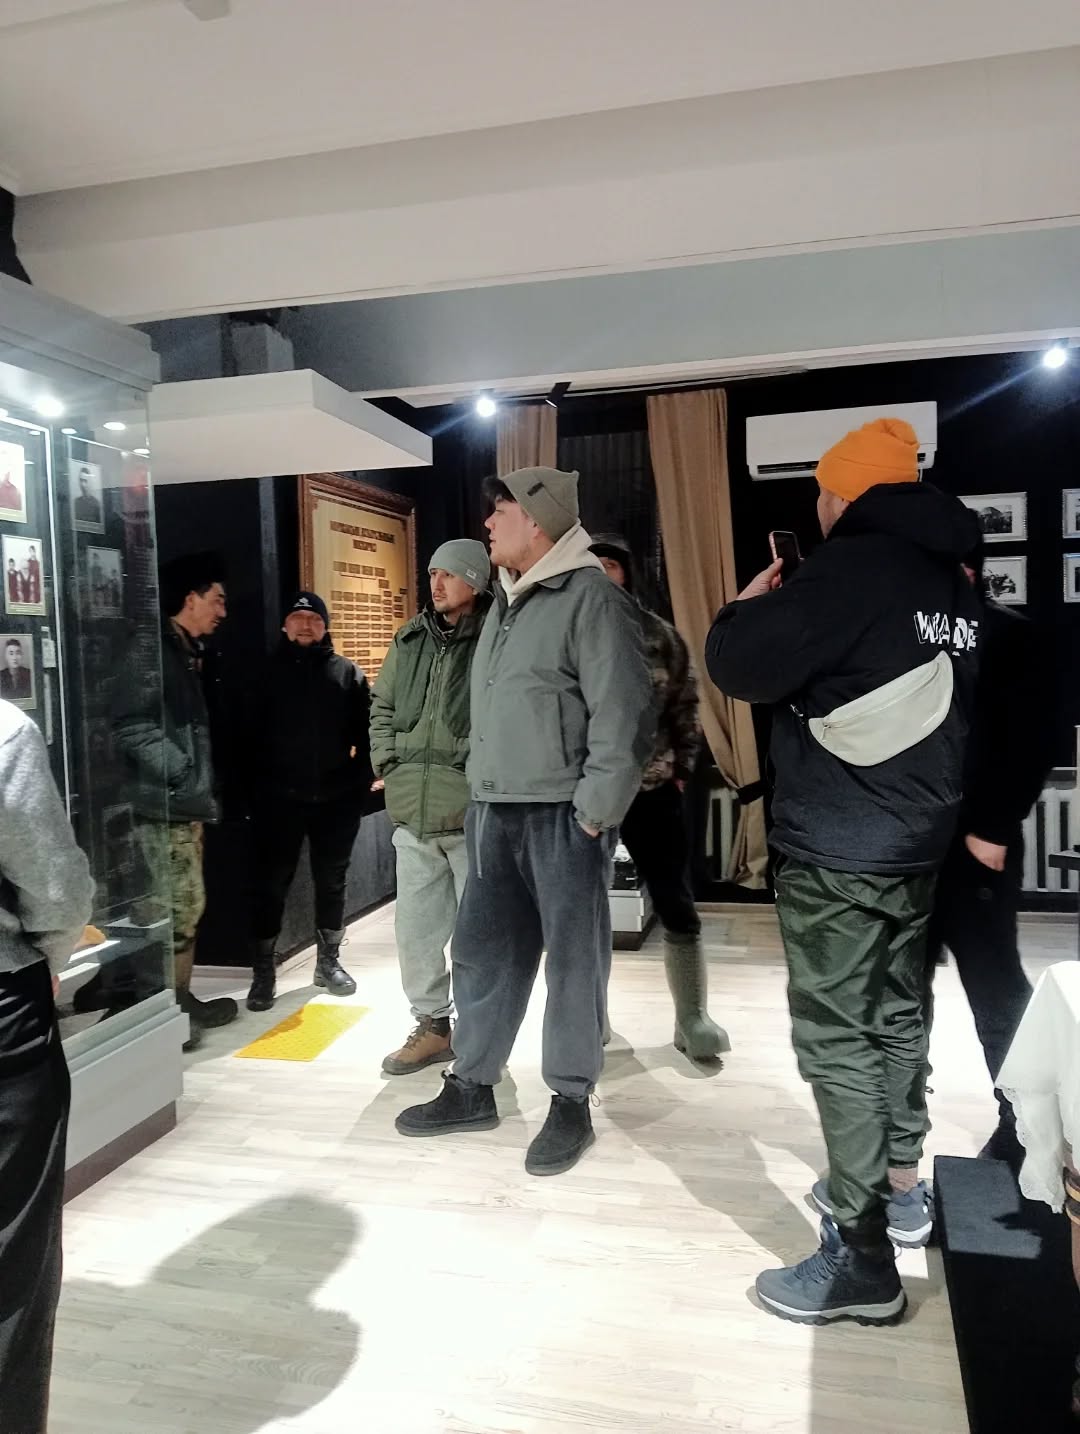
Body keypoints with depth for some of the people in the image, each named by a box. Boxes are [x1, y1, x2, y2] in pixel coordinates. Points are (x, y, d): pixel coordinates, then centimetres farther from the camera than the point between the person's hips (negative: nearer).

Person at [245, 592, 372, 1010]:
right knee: (271, 883, 2)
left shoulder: (347, 673, 6)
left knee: (331, 881, 12)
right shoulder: (267, 672, 4)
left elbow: (363, 734, 2)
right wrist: (252, 788, -7)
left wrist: (362, 782, -7)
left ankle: (328, 961, 26)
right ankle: (263, 972, 13)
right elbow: (250, 734, 0)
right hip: (279, 798, -1)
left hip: (336, 797, 1)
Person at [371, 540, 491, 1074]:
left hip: (474, 812, -6)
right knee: (415, 927, 14)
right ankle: (432, 1025, 30)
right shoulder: (411, 638, 11)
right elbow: (381, 704, 21)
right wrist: (387, 760, 10)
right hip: (412, 811, 6)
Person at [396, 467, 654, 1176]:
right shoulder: (506, 603, 16)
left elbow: (624, 715, -16)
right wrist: (478, 795, 17)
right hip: (495, 813, 8)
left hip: (562, 816, -8)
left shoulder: (590, 597, -11)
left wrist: (595, 812, -16)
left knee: (574, 959, 5)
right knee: (482, 952, 13)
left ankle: (572, 1103, 19)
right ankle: (472, 1088, 28)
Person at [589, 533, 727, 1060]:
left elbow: (685, 705, 7)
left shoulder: (659, 635, 2)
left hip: (651, 789, 0)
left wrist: (682, 767, 3)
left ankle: (692, 1016, 17)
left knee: (676, 904, 3)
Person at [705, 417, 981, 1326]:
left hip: (836, 850, -9)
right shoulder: (954, 580, 11)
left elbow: (739, 665, -21)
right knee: (897, 1014, 20)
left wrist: (749, 608, -1)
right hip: (919, 842, 9)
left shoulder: (852, 567, -16)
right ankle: (900, 1188, 37)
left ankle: (861, 1260, 6)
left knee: (838, 1038, -2)